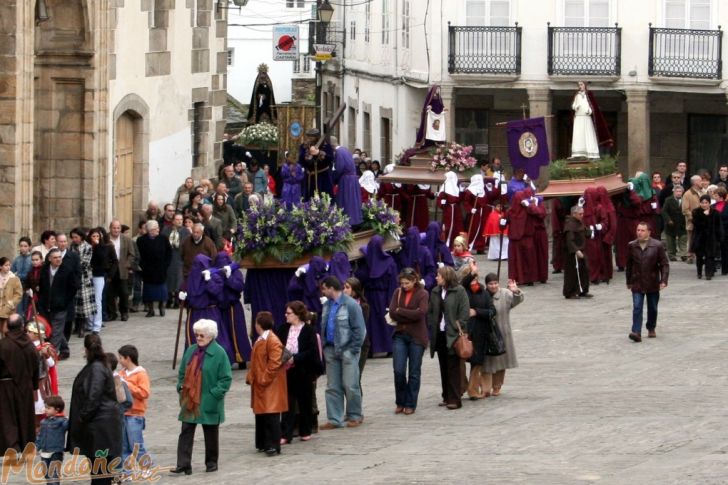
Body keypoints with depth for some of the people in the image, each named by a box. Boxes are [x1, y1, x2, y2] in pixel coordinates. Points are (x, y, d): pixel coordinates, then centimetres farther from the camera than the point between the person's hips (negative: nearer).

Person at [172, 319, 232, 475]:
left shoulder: (219, 353, -10)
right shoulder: (191, 351, 7)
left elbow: (226, 378, -11)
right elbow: (182, 372, 18)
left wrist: (215, 393, -17)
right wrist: (181, 386, 4)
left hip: (208, 402, -5)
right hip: (189, 401, 5)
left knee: (211, 433, 9)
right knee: (186, 432, -1)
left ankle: (211, 462, 22)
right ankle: (183, 464, -3)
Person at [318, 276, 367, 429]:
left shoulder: (350, 305, -12)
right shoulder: (327, 305, 10)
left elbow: (359, 329, -11)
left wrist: (354, 349, -12)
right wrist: (325, 346, 9)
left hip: (347, 350, -7)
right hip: (331, 350, 7)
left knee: (350, 385, -1)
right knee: (332, 387, 7)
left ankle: (355, 416, 13)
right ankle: (334, 419, 11)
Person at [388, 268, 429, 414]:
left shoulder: (423, 294, -4)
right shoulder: (398, 293, 6)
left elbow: (420, 313, -18)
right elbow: (392, 313, -4)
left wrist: (400, 311, -10)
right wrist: (410, 316, -12)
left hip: (416, 337, -3)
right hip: (400, 335, 3)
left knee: (414, 372, 3)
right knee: (398, 370, -4)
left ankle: (410, 405, 11)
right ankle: (400, 402, 12)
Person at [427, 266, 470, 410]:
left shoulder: (459, 291, -7)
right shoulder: (435, 292, 12)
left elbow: (465, 312, -10)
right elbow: (430, 311, 16)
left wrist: (458, 328, -15)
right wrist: (432, 326, 3)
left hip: (453, 335, -6)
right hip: (439, 334, 6)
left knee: (454, 368, -5)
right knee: (443, 367, 10)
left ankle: (454, 399, -5)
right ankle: (447, 397, 18)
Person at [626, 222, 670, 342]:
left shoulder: (657, 246, -7)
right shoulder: (632, 246, 0)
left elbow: (664, 264, -5)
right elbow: (629, 264, 10)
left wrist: (663, 280, -13)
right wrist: (629, 281, 12)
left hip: (652, 283, 0)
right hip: (637, 284, 0)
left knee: (652, 308, 14)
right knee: (637, 308, -10)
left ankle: (651, 329, 33)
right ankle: (636, 332, -16)